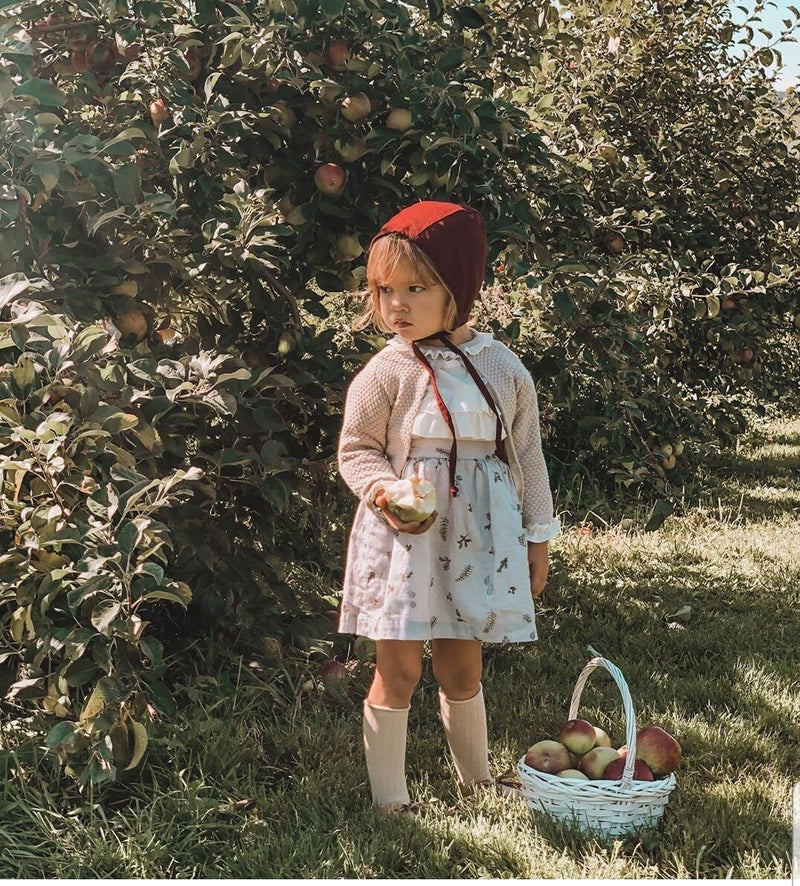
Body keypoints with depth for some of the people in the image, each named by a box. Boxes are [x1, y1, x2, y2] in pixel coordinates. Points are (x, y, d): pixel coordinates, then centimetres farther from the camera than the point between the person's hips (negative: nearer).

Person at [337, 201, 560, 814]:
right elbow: (356, 447, 1)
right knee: (399, 670, 2)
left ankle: (478, 781, 34)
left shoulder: (505, 369, 1)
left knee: (463, 668, 14)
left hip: (478, 537, 2)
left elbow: (528, 456, 9)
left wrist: (538, 537, 12)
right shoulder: (388, 371, -7)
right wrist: (383, 489, -19)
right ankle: (389, 799, 16)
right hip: (405, 536, -2)